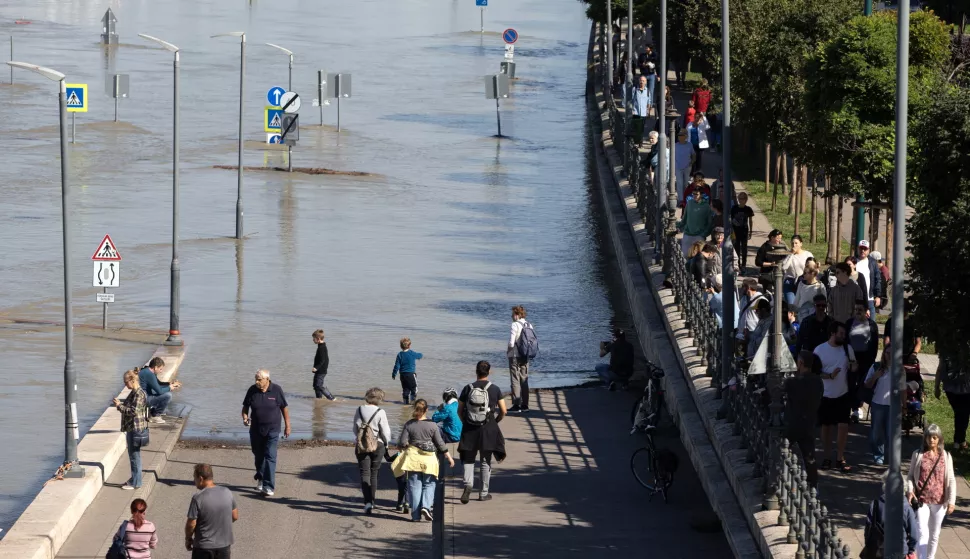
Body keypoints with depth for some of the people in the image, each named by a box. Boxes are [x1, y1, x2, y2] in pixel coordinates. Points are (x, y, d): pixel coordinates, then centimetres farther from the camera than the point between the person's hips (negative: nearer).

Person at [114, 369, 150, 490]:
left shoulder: (139, 394, -19)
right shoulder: (134, 392, 12)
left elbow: (134, 411, -24)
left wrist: (119, 406, -19)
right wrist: (120, 404, 11)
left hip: (136, 429, -10)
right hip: (131, 428, 10)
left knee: (134, 456, -2)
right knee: (133, 455, 18)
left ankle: (135, 483, 5)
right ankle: (134, 479, 28)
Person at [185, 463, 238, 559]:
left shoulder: (198, 498, -20)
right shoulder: (227, 493, -5)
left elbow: (191, 524, -14)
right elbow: (235, 516, 6)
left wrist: (188, 538, 4)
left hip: (204, 547, -4)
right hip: (224, 545, 4)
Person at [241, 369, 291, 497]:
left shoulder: (276, 390, -8)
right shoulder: (252, 390, -3)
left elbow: (284, 408, 1)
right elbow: (245, 406, 8)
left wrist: (287, 426, 3)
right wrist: (245, 417, -13)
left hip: (272, 429, -3)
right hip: (256, 429, 3)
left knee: (270, 457, -10)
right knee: (258, 456, 15)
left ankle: (268, 486, -11)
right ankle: (260, 478, 39)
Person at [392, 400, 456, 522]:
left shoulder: (409, 425, -4)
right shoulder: (432, 425, -4)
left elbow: (402, 443, -5)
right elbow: (440, 443, 0)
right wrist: (449, 457, 10)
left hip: (413, 457, 0)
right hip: (429, 459, 0)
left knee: (414, 486, 5)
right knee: (429, 484, 10)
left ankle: (416, 515, 4)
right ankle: (426, 506, -13)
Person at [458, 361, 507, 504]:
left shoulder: (468, 389, -2)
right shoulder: (495, 390, -4)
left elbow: (459, 411, 1)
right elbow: (503, 411, -2)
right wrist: (495, 421, 16)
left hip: (470, 429, 0)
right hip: (488, 430, 0)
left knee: (468, 459, 10)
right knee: (486, 461, 10)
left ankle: (468, 483, -14)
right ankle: (484, 492, 14)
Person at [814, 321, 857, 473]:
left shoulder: (847, 348, 0)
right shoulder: (820, 350, -8)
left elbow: (854, 365, 12)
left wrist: (852, 366, -13)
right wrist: (829, 376, -23)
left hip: (843, 395, 1)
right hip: (826, 395, -1)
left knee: (843, 426, -6)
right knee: (826, 426, 10)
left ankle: (840, 459, 5)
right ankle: (826, 458, 22)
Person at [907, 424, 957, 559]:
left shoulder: (946, 457, 1)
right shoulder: (918, 454, 0)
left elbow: (951, 480, 1)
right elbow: (910, 476, 5)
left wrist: (951, 501, -6)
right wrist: (910, 490, -13)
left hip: (939, 502, 2)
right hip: (921, 501, -2)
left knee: (935, 535, 14)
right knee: (922, 534, -12)